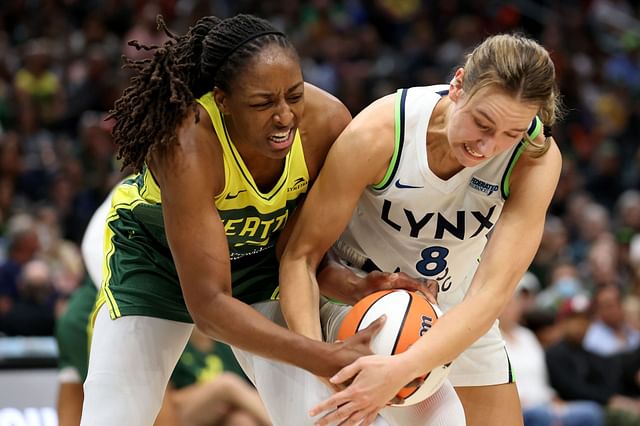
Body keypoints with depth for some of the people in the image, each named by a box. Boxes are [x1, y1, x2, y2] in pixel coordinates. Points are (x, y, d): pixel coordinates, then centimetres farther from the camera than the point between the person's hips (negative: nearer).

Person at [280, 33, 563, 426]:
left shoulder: (537, 158, -27)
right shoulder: (376, 135, -31)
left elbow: (492, 291, -33)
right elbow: (302, 254, -23)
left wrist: (401, 370, -46)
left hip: (457, 316, 2)